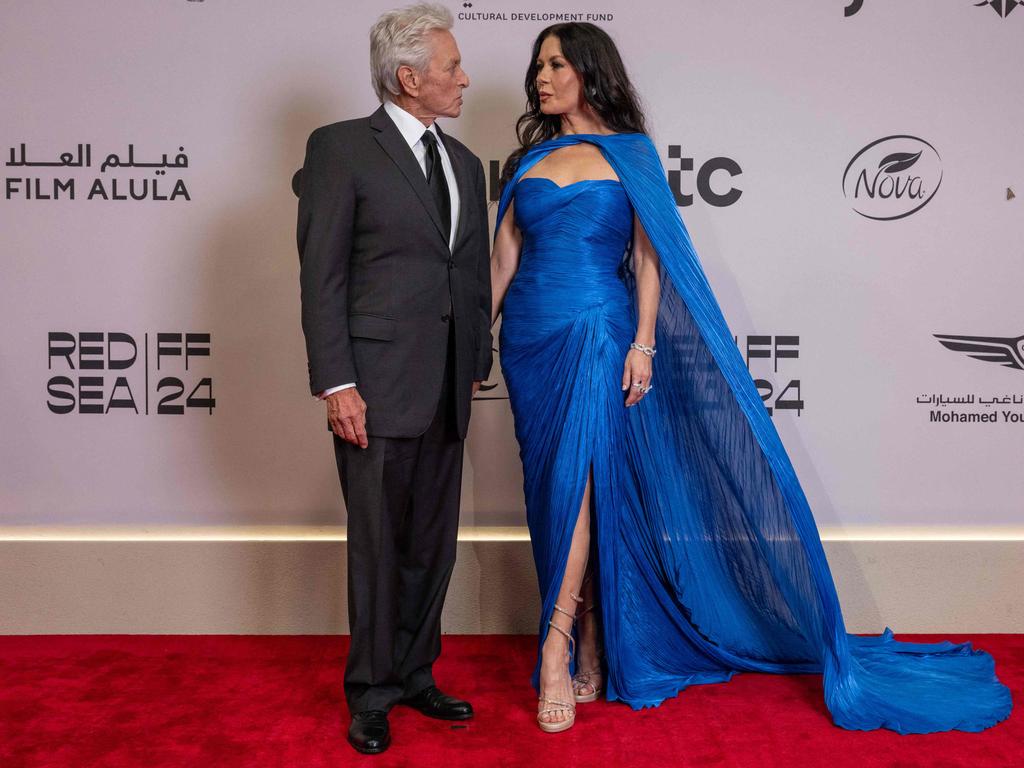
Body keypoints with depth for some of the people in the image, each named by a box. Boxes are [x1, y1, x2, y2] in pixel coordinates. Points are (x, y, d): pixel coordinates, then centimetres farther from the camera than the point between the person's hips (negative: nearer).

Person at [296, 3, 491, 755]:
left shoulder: (464, 162, 15)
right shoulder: (341, 148, -5)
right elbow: (321, 276, -10)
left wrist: (476, 367, 12)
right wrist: (336, 384, -15)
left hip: (447, 392, 6)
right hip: (377, 389, -6)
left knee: (433, 546, 14)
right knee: (378, 547, 4)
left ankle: (414, 675, 30)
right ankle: (371, 693, 22)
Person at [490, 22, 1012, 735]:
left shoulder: (630, 154, 4)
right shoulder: (529, 159, 13)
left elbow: (650, 256, -1)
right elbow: (504, 256, 12)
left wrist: (643, 344, -10)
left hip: (597, 333, -4)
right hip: (529, 335, 4)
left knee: (574, 478, -15)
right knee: (551, 489, 5)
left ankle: (557, 648, -8)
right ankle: (591, 650, 15)